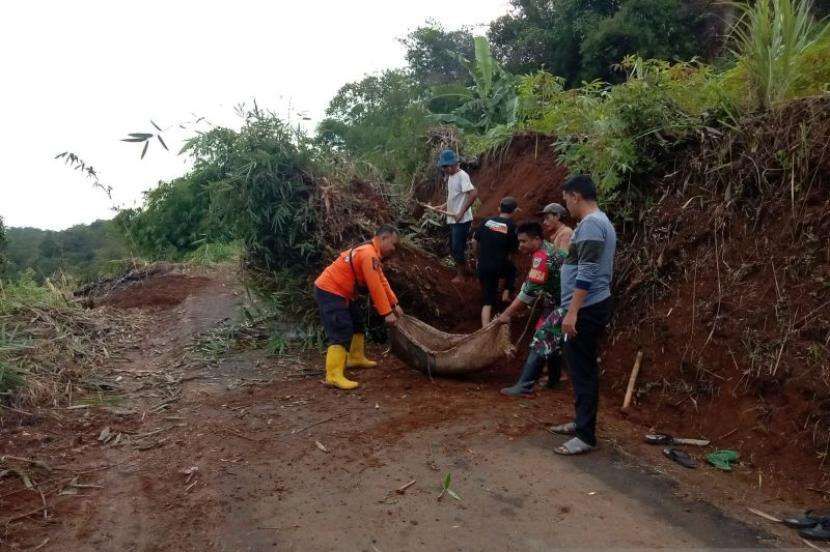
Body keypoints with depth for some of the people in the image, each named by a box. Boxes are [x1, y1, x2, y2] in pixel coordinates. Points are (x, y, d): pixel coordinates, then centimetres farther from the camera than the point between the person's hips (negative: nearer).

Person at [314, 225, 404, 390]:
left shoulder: (371, 253, 12)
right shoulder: (369, 254, -22)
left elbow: (382, 282, 16)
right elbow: (375, 287, -24)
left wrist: (394, 304, 13)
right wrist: (387, 312, -20)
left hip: (341, 293, 11)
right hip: (329, 292, -11)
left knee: (357, 324, 22)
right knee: (341, 332, -18)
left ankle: (356, 358, 37)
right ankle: (334, 375, -20)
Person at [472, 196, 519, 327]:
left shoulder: (487, 221, 3)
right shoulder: (511, 225, -7)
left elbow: (475, 240, 10)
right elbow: (514, 250, -1)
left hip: (483, 267, 3)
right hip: (500, 267, -3)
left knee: (487, 300, 11)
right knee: (512, 270, 34)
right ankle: (506, 294, 22)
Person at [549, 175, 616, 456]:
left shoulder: (591, 223, -16)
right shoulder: (599, 221, 17)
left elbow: (587, 274, -23)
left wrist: (572, 312, -24)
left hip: (586, 309, -11)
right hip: (591, 307, 11)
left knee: (583, 371, -5)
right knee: (582, 368, 17)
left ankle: (586, 436, 2)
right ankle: (582, 422, 29)